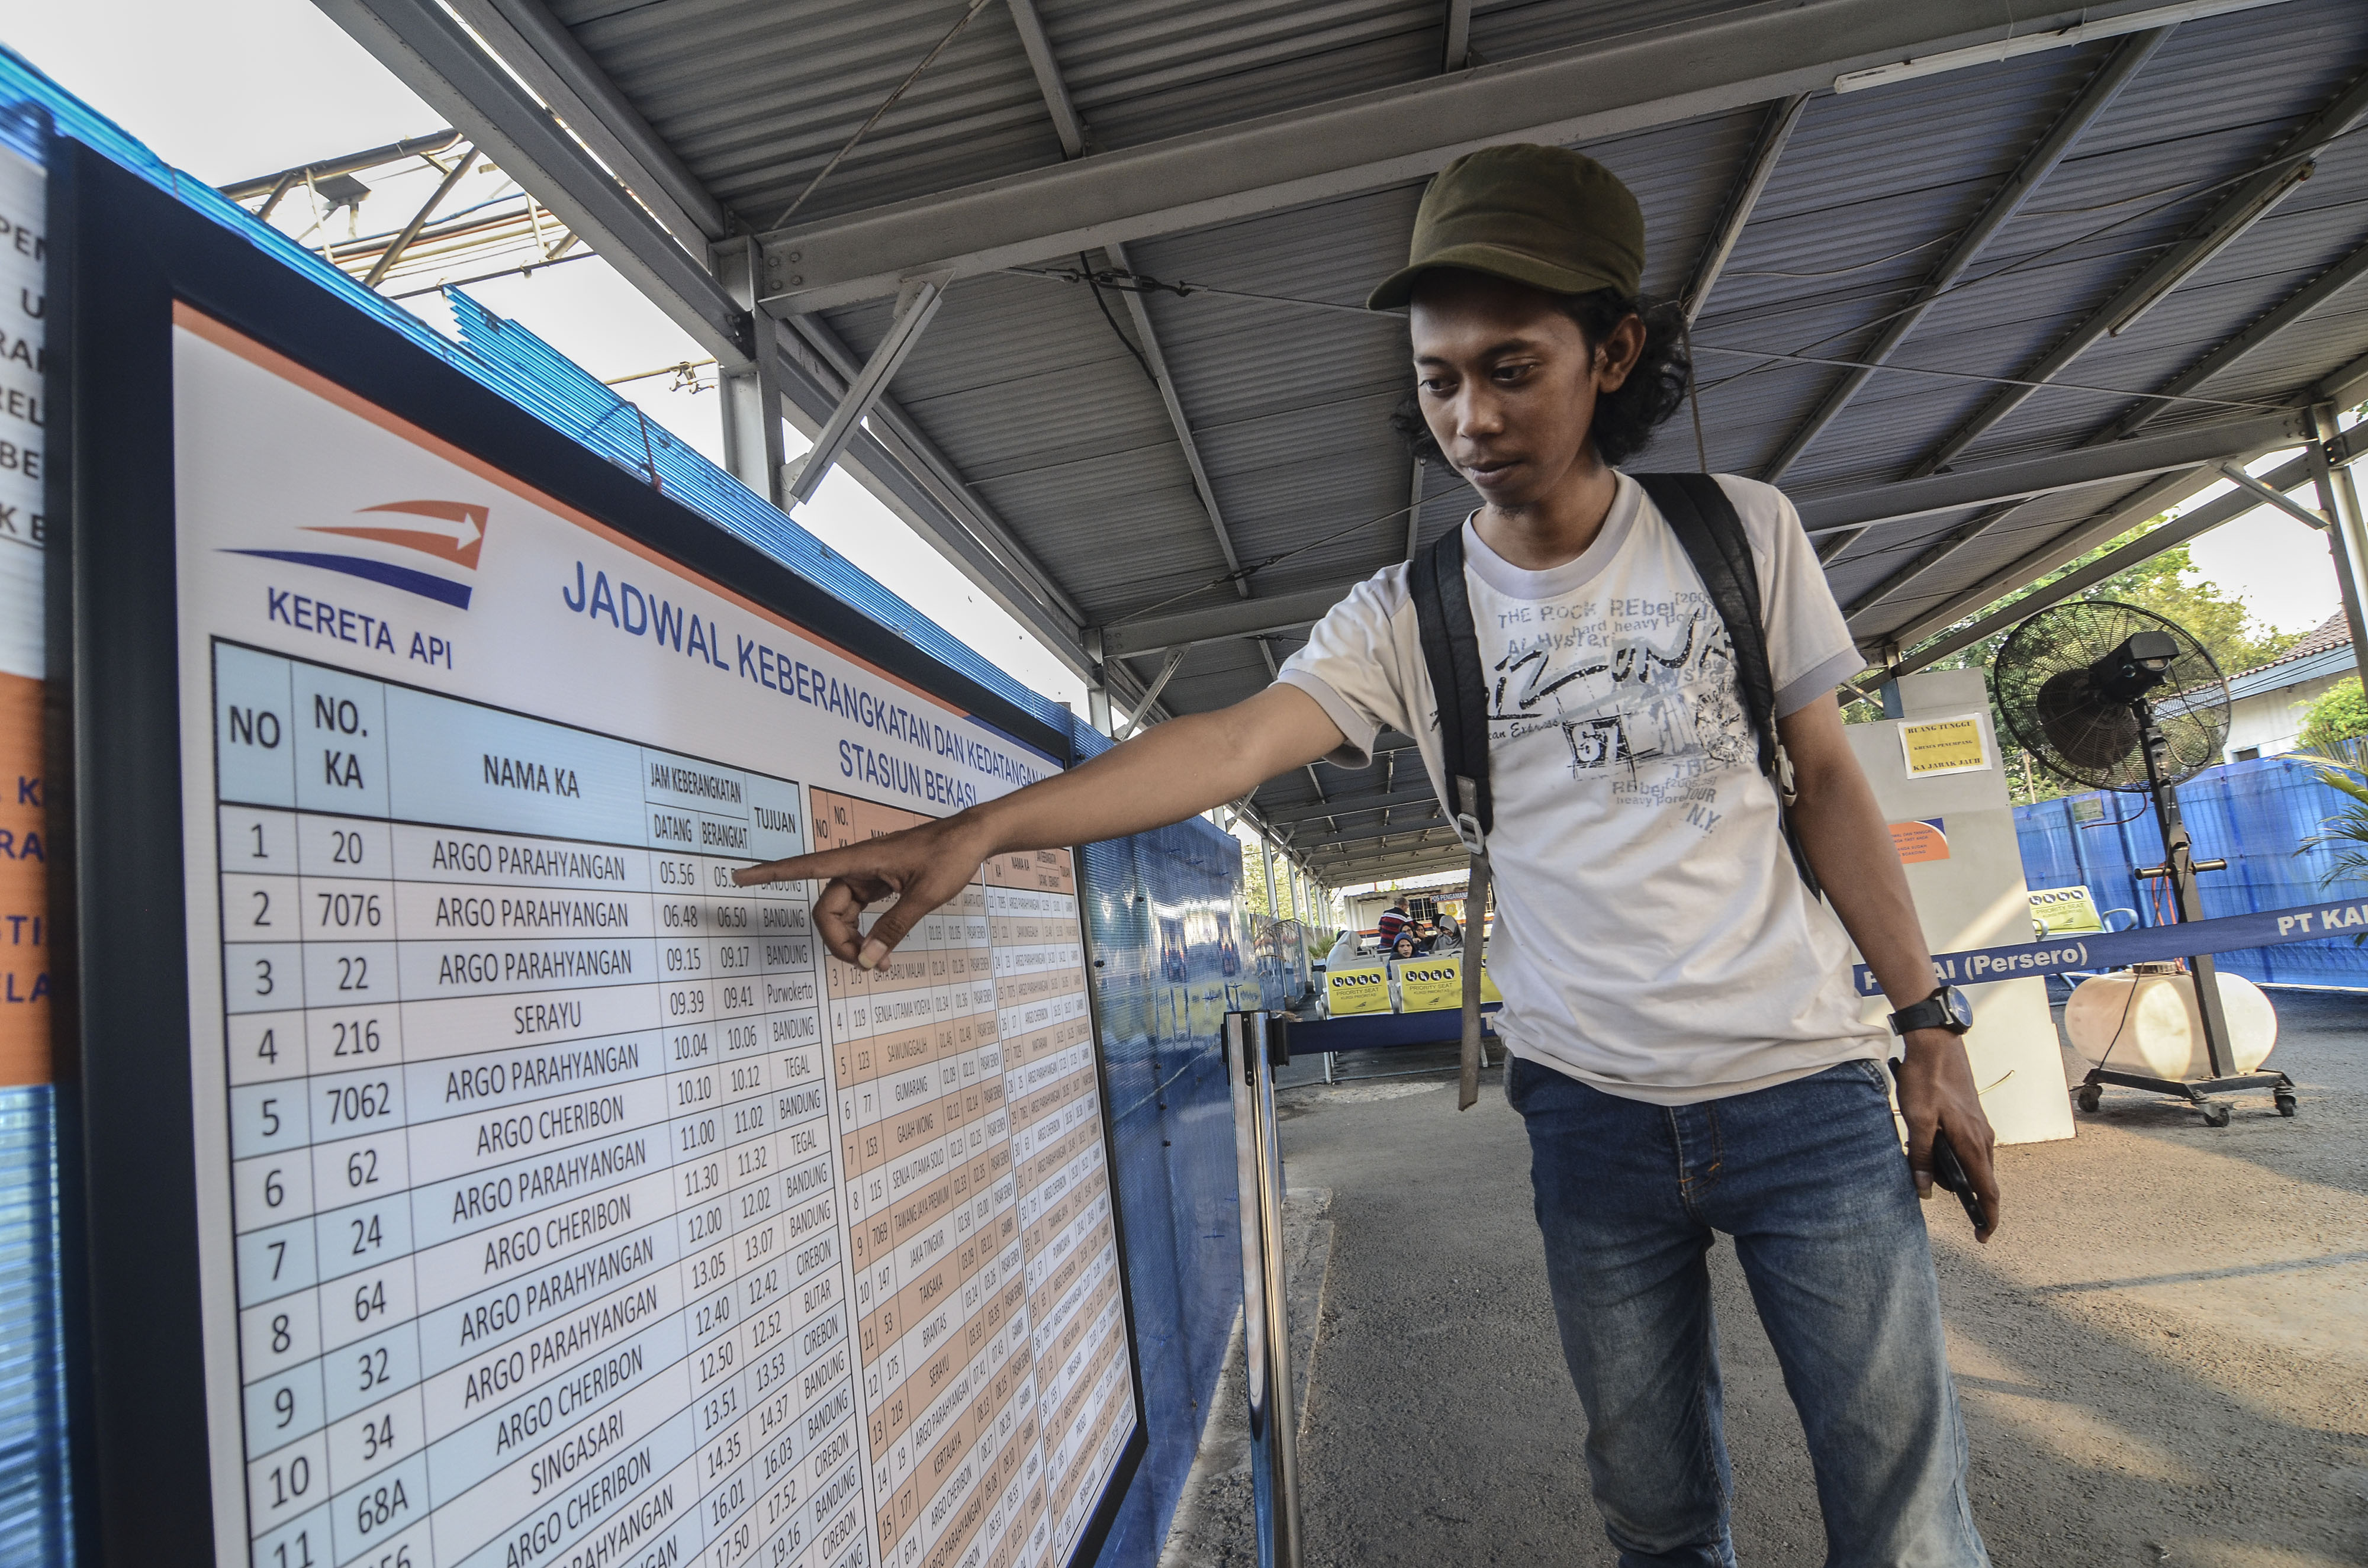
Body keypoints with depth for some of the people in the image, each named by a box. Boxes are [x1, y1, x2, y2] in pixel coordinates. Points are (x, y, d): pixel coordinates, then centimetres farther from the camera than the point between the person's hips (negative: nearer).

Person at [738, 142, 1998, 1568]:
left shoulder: (1745, 533, -1)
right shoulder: (1405, 616, -5)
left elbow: (1827, 775, 5)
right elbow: (1232, 744, -20)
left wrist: (1931, 1023, 4)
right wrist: (976, 828, -33)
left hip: (1805, 1090, 0)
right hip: (1594, 1115, 0)